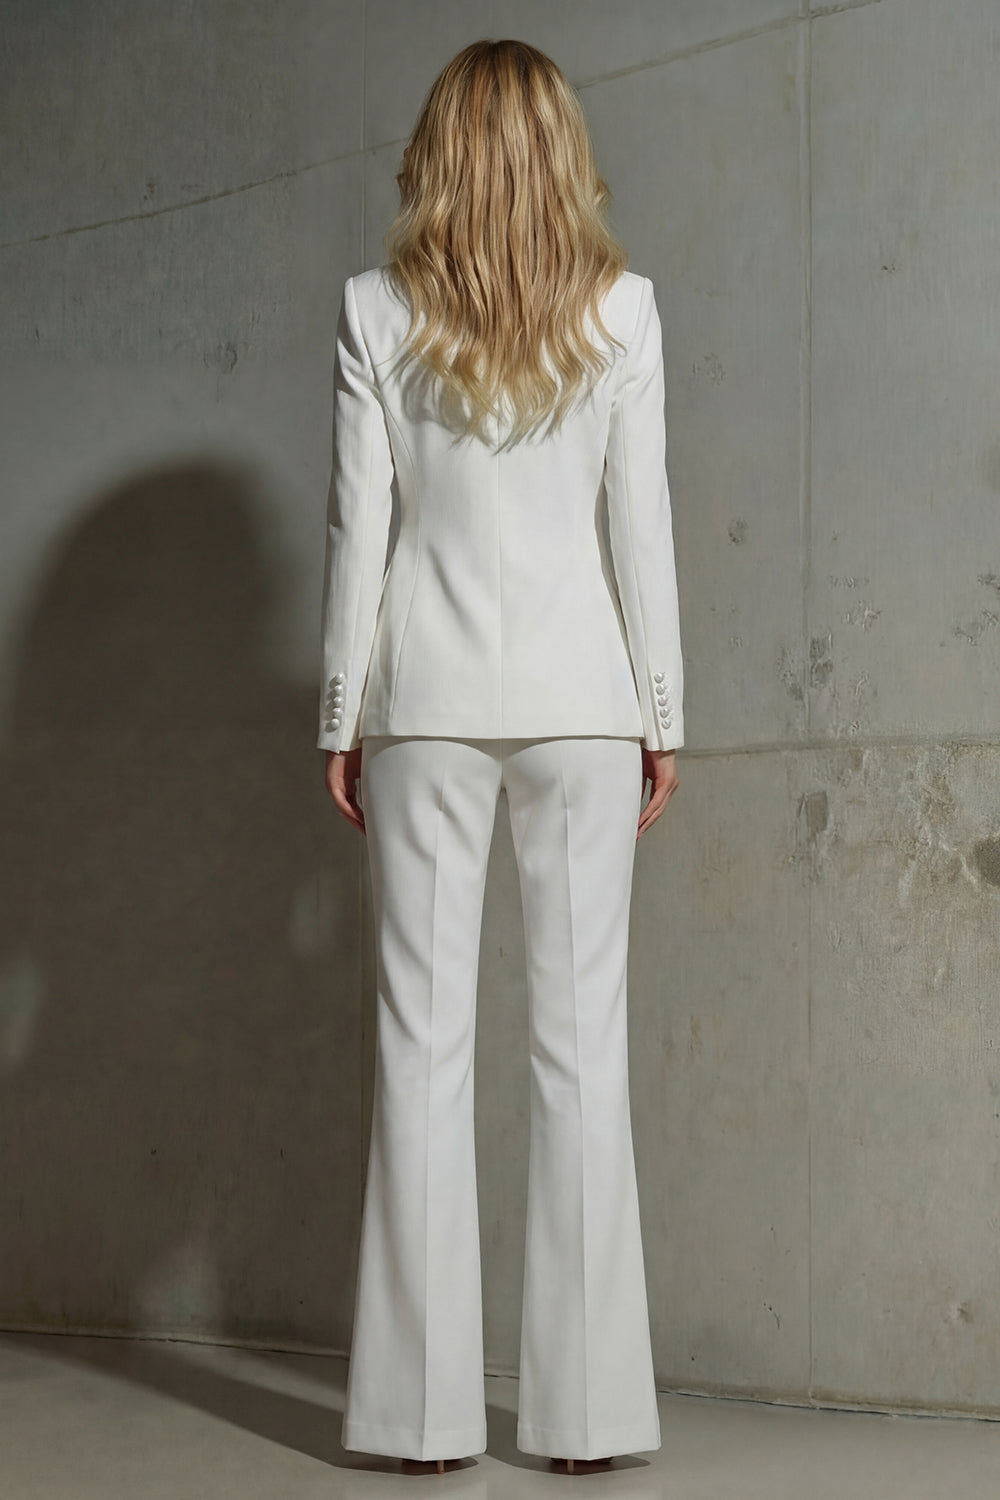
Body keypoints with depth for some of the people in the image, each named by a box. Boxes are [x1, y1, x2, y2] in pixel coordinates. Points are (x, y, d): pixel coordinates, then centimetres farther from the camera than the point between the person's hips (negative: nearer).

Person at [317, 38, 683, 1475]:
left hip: (428, 699, 0)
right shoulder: (619, 306, 2)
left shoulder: (378, 311, 2)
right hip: (581, 697, 0)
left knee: (424, 1035, 2)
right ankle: (586, 1403, 3)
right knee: (581, 1033, 2)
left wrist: (344, 714, 7)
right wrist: (661, 713, 7)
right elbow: (640, 522, 1)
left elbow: (359, 525, 1)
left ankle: (427, 1403, 3)